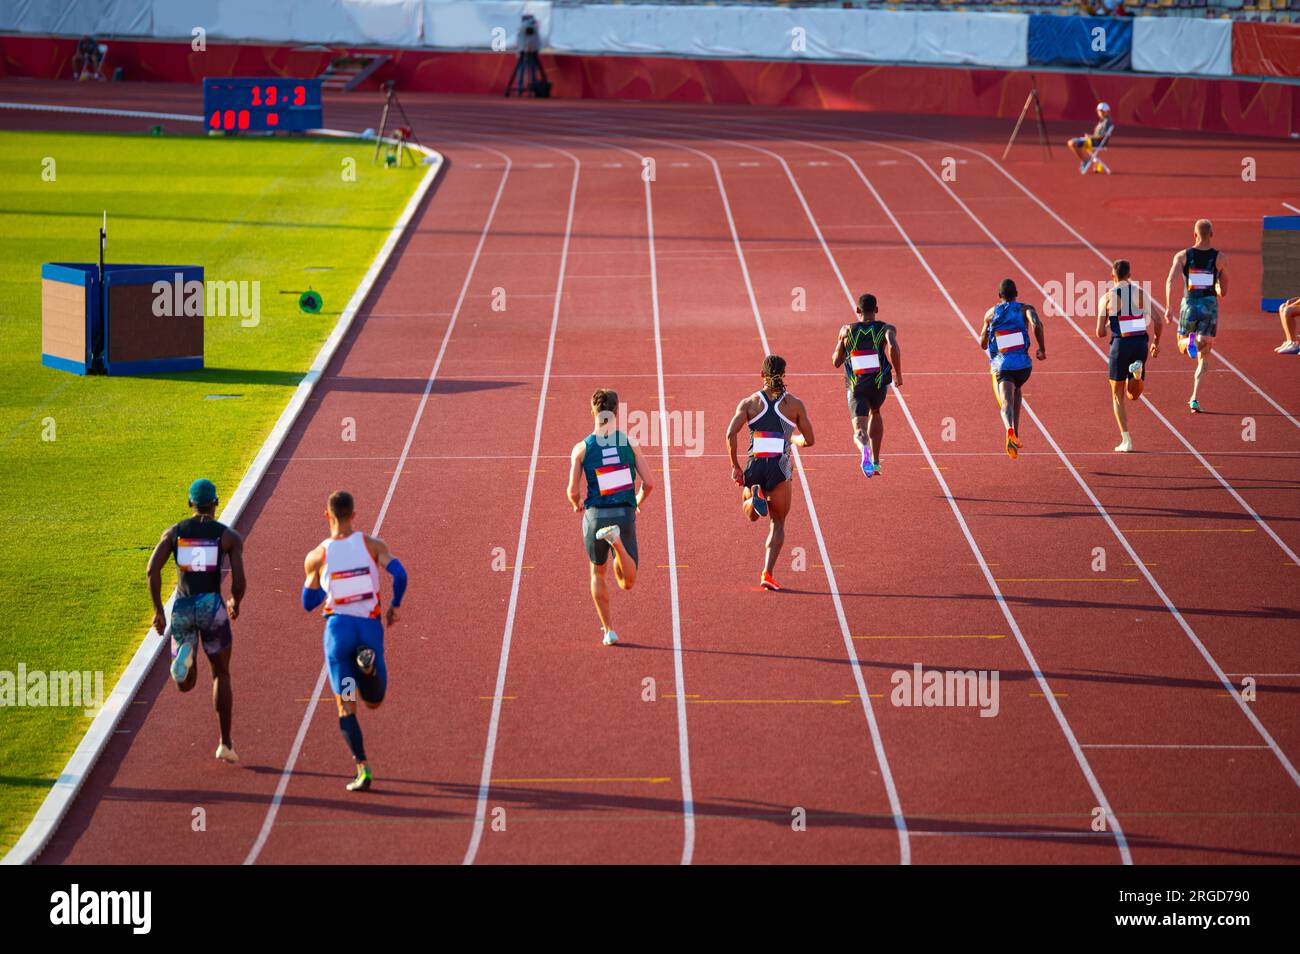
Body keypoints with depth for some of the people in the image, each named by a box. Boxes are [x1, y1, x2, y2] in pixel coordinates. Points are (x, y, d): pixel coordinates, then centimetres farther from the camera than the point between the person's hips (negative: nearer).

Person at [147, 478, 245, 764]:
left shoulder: (173, 532, 8)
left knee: (185, 685, 11)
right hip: (212, 606, -1)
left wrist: (158, 610, 2)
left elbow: (152, 569, -5)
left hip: (181, 608, 1)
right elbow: (239, 582, -6)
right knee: (221, 675, 19)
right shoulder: (229, 536, 2)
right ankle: (225, 743, 12)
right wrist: (236, 603, 17)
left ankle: (185, 651, -27)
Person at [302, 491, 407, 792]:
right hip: (370, 627, 1)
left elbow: (308, 603, 8)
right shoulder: (372, 545, -1)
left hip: (338, 629, -1)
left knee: (346, 708, 5)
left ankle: (363, 768, -8)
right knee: (373, 701, 15)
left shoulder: (317, 556, -1)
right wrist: (395, 605, 3)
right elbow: (400, 575, -14)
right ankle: (369, 662, -18)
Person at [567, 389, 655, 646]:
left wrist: (577, 506, 19)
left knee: (598, 573, 23)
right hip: (625, 515, 0)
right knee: (627, 583, 3)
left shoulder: (582, 448, -2)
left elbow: (572, 491, -5)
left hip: (596, 515, 0)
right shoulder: (629, 442, 0)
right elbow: (648, 483, -2)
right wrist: (638, 503, 19)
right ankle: (616, 540, -26)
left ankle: (608, 631, 19)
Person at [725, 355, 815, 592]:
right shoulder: (794, 404, 5)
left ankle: (755, 497, -11)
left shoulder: (750, 403, 6)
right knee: (778, 524, 13)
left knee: (750, 514, 27)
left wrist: (735, 466, 3)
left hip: (753, 466, 1)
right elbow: (808, 440, 9)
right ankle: (767, 573, -4)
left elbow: (731, 434, -6)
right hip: (779, 468, -1)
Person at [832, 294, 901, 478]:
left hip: (856, 386, -1)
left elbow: (836, 361, 8)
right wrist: (898, 373, -9)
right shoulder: (886, 329, 1)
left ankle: (864, 448, -46)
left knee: (859, 431, -7)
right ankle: (875, 461, 33)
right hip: (879, 383, 1)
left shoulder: (847, 330, 5)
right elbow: (893, 347, -21)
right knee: (875, 412, 33)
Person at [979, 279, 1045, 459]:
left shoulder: (991, 313, 14)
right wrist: (1042, 349, -4)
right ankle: (1015, 436, 30)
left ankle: (1010, 430, -48)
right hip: (1023, 365, 1)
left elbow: (983, 344, 22)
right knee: (1016, 390, 32)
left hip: (1000, 366, -1)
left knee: (1006, 403, -14)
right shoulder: (1025, 309, 8)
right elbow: (1037, 324, -15)